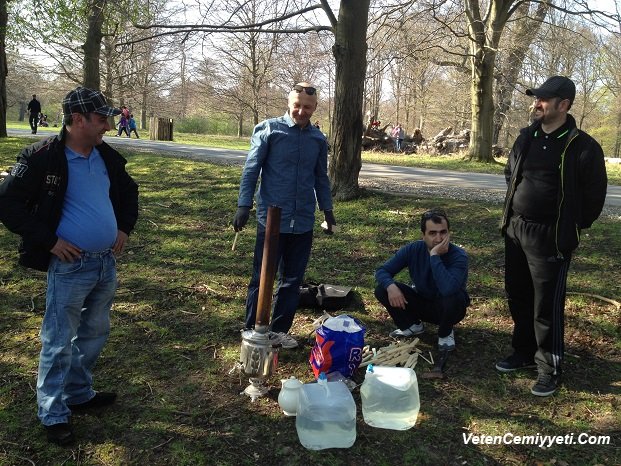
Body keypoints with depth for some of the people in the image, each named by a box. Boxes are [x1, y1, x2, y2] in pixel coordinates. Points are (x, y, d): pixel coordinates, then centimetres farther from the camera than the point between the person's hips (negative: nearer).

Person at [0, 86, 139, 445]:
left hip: (107, 263, 7)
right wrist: (48, 241, -15)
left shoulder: (108, 156, 6)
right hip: (69, 267, -7)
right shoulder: (42, 158, -14)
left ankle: (79, 393, 39)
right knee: (59, 342, 4)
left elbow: (129, 191, 23)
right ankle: (54, 414, 21)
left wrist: (125, 227, 10)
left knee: (95, 334, 19)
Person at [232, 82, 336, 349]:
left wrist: (327, 209, 18)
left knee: (293, 280, 12)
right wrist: (244, 206, -10)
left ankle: (280, 329, 25)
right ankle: (252, 331, 16)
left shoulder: (318, 139, 8)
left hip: (303, 223, 5)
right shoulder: (268, 130, -4)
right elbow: (251, 169, -4)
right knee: (262, 278, 3)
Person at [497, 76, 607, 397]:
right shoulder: (526, 137, 6)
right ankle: (525, 353, 33)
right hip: (515, 229, 7)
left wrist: (570, 227, 0)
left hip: (550, 238, -6)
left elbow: (594, 196, -5)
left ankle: (549, 368, 15)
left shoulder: (583, 147, -12)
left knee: (547, 306, 0)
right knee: (518, 297, 16)